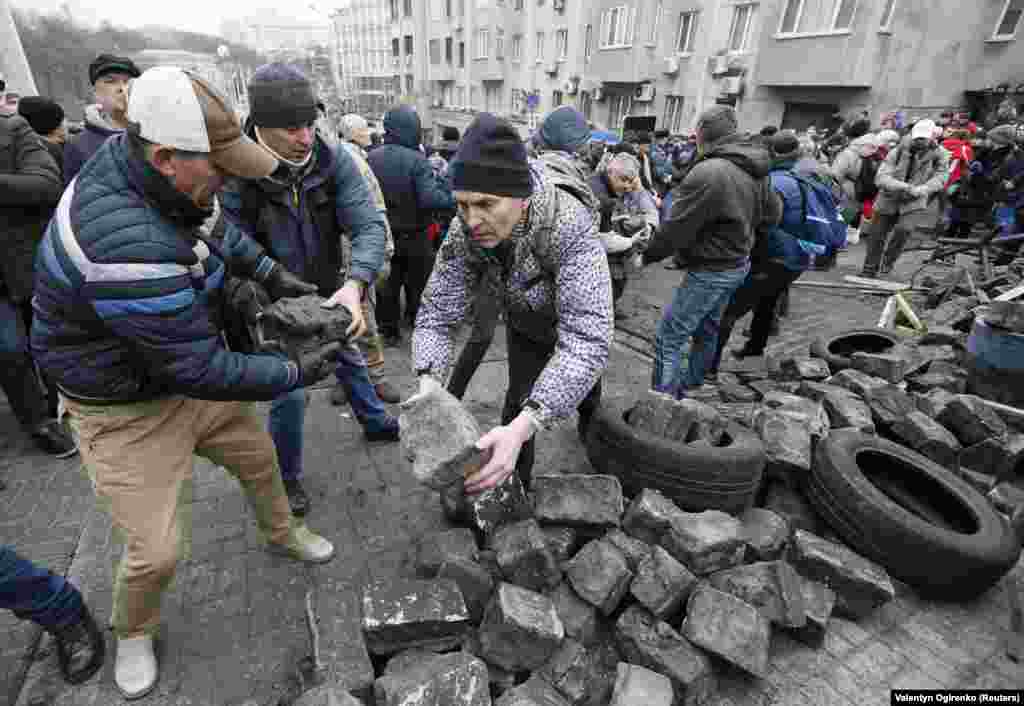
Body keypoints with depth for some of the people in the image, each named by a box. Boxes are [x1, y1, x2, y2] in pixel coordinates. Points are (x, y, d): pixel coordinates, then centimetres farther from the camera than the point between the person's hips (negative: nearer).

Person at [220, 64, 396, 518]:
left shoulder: (334, 161, -17)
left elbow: (370, 226, -26)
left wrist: (355, 283, -40)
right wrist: (272, 273, -33)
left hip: (328, 292, 4)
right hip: (273, 303, -4)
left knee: (350, 360, 24)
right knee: (291, 392, -1)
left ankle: (375, 422, 52)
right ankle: (285, 477, 27)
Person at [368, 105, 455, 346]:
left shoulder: (372, 158, -2)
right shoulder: (417, 160, -19)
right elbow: (430, 199, -27)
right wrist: (453, 198, -13)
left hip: (382, 234, 5)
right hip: (414, 236, -4)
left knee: (388, 284, 14)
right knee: (418, 284, 11)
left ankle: (388, 331, 22)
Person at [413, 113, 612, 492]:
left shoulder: (569, 226, -44)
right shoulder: (463, 232, -31)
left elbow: (587, 339, -51)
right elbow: (438, 313, -26)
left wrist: (522, 428, -61)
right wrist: (428, 386, -45)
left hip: (581, 321, -1)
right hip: (524, 325, 2)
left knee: (585, 391, 22)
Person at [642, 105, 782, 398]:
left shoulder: (708, 173, -25)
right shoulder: (756, 170, 4)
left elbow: (676, 229, -21)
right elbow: (773, 212, 17)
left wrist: (645, 255, -8)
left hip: (711, 270, -10)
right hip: (738, 263, 10)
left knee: (669, 338, -6)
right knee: (706, 328, 23)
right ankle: (690, 386, 39)